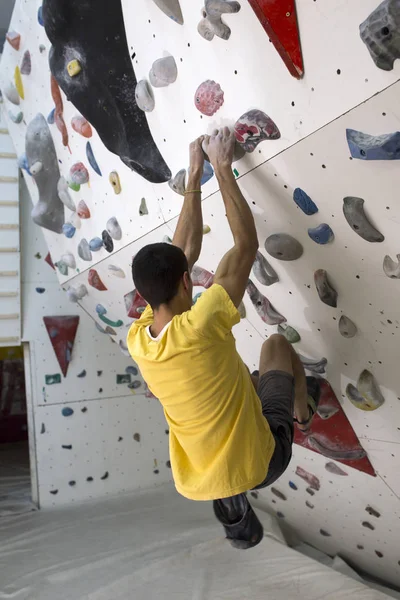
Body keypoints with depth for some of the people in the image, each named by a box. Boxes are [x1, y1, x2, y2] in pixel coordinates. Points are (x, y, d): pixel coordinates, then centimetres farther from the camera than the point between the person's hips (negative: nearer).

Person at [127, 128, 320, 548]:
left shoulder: (137, 340, -11)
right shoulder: (198, 327, -30)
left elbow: (183, 250, -4)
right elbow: (246, 242, -19)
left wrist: (195, 175, 0)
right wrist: (222, 167, -10)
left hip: (197, 483, 4)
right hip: (260, 464, -3)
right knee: (276, 344, 14)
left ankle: (237, 521, 45)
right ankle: (303, 408, 43)